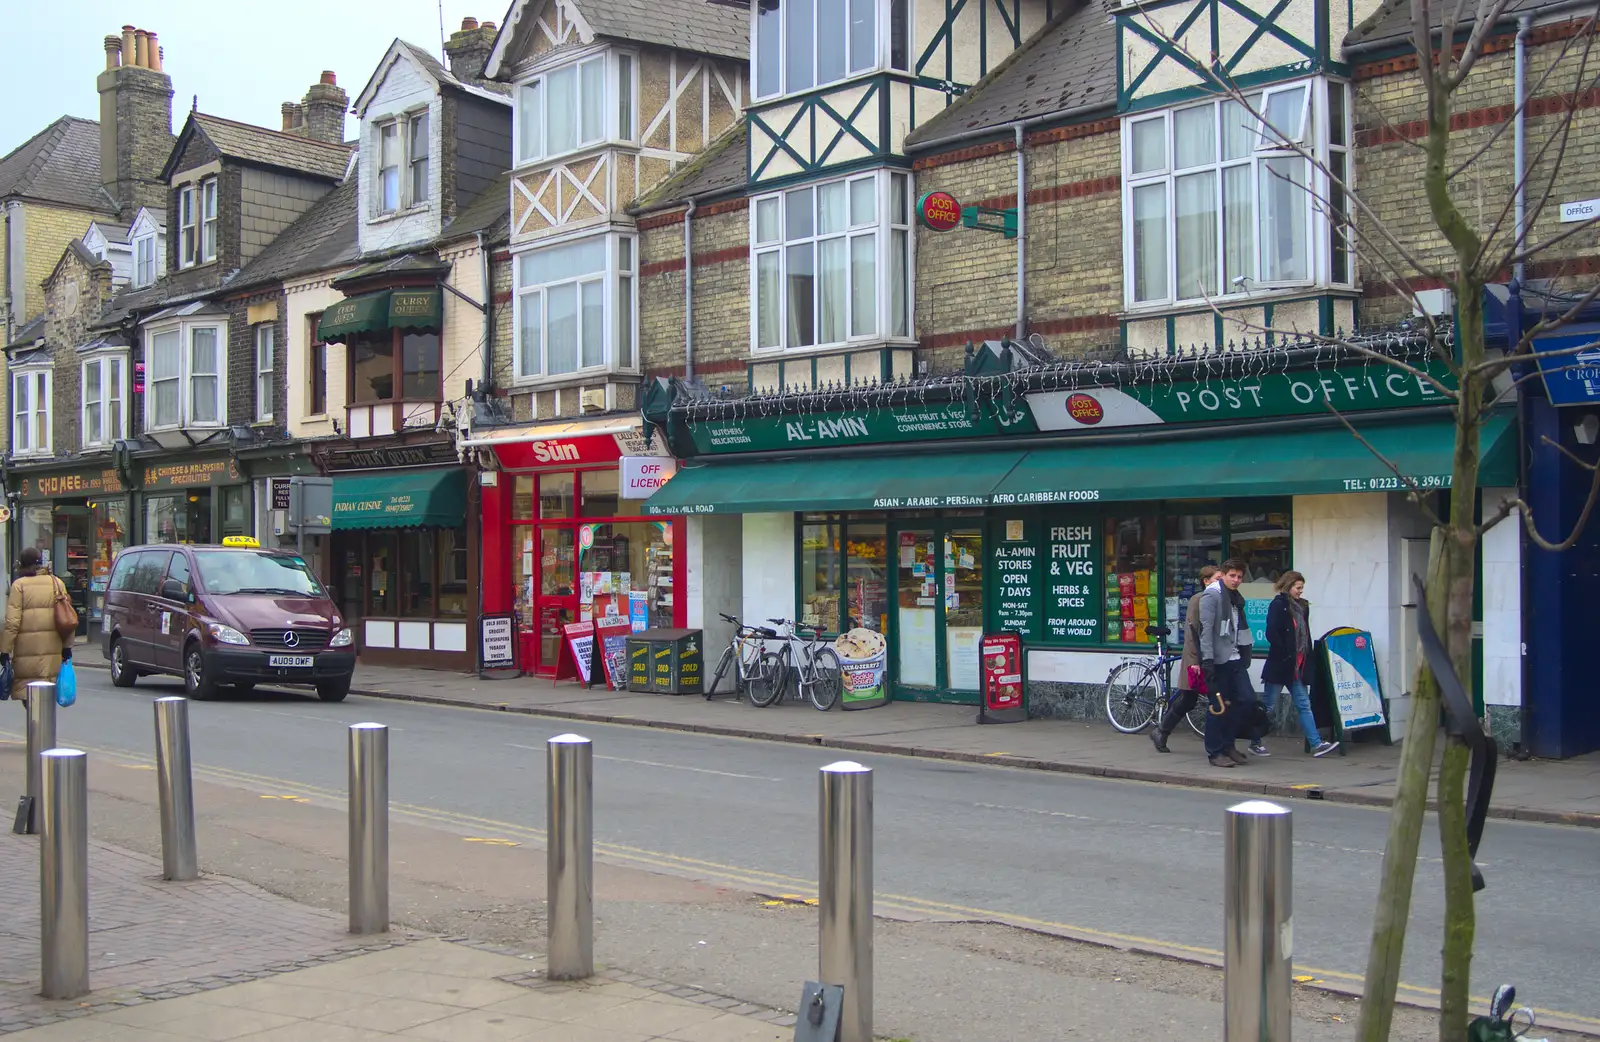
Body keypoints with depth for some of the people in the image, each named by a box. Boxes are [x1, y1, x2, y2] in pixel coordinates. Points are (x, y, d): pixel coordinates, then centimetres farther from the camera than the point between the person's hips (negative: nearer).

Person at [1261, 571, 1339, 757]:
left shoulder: (1302, 606, 14)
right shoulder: (1278, 605, -9)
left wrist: (1307, 657, 7)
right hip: (1280, 664, -7)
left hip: (1298, 665, 7)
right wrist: (1285, 655, -16)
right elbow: (1271, 634, -19)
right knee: (1267, 705, 2)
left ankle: (1316, 744, -1)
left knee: (1304, 705, 3)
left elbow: (1305, 635, 17)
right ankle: (1255, 742, 11)